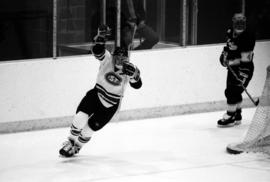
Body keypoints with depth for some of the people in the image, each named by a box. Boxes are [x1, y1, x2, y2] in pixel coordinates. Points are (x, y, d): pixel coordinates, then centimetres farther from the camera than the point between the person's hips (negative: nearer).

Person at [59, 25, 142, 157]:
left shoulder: (129, 69, -12)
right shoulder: (107, 59, -15)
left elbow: (137, 85, -9)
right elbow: (97, 50, -31)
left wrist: (133, 74, -28)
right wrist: (101, 36, -46)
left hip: (111, 105, 0)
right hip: (96, 94, 0)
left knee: (91, 127, -1)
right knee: (80, 117, -20)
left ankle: (77, 146, 26)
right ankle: (71, 142, 4)